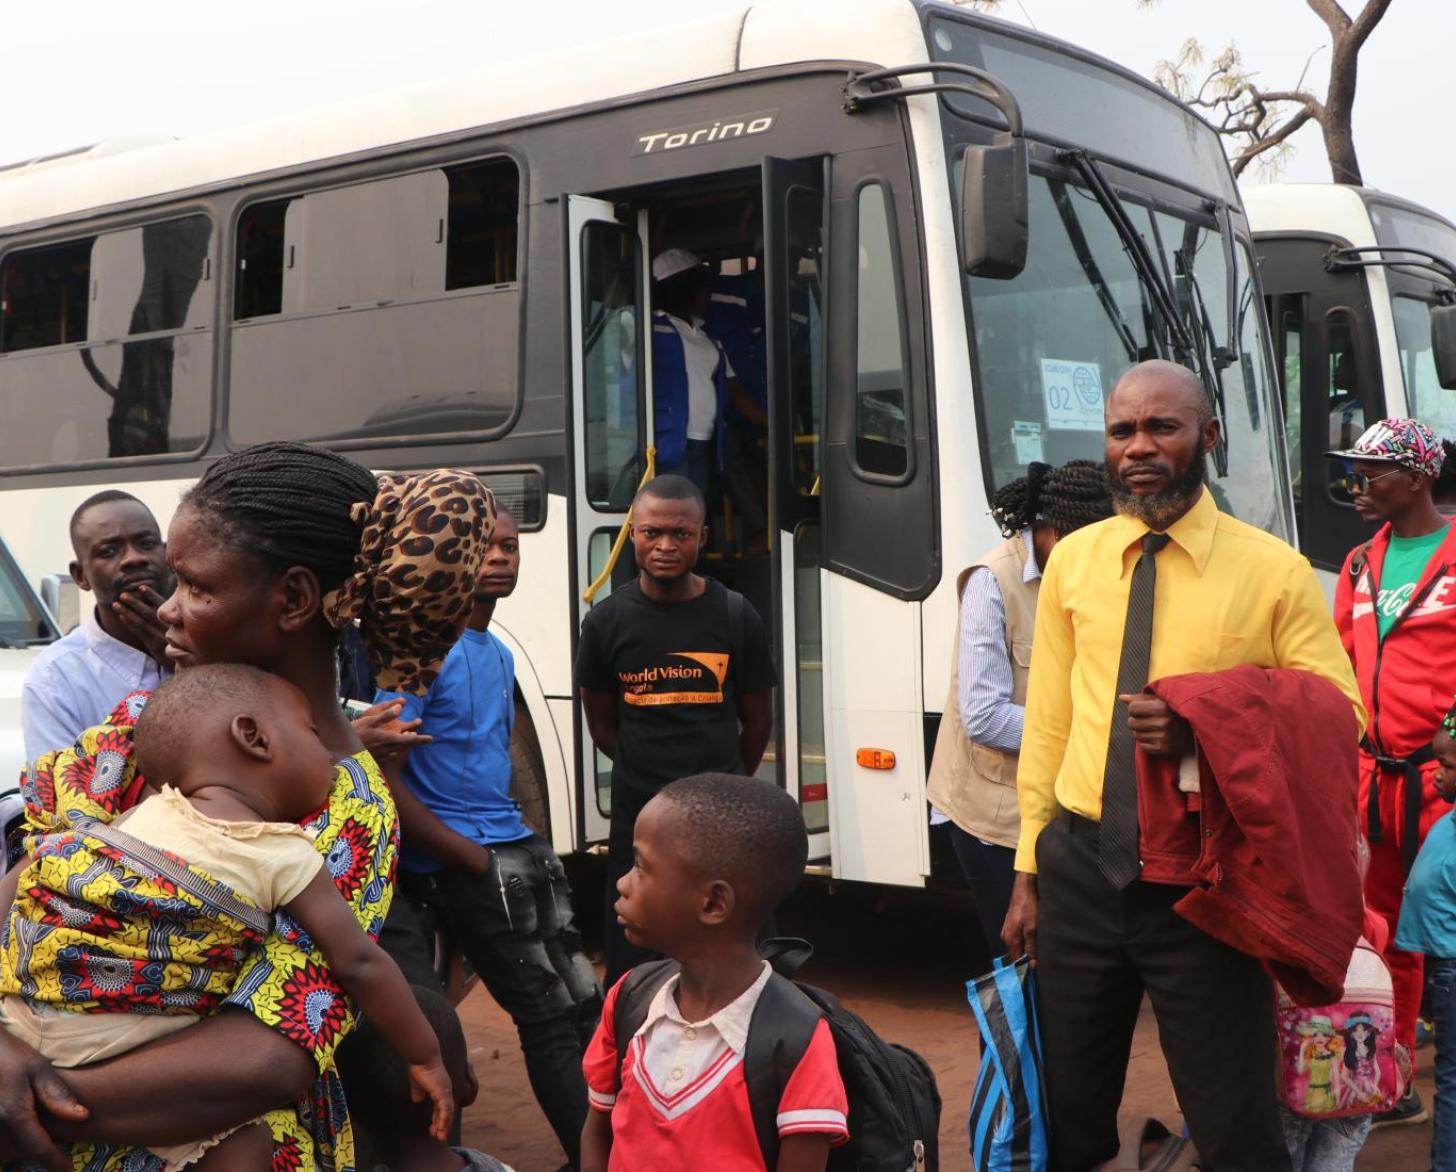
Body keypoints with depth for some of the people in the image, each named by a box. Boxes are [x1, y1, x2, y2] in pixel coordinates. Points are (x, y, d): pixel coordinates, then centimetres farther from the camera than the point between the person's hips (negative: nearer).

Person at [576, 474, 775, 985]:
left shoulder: (735, 616, -3)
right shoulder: (606, 621, -2)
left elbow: (757, 721, 8)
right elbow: (602, 724, 10)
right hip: (637, 815, 1)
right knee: (632, 970, 7)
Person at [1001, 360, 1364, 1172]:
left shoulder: (1273, 571, -7)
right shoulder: (1073, 561, 4)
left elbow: (1341, 721, -5)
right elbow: (1048, 721, 8)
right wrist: (1029, 871, 9)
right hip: (1080, 866, 3)